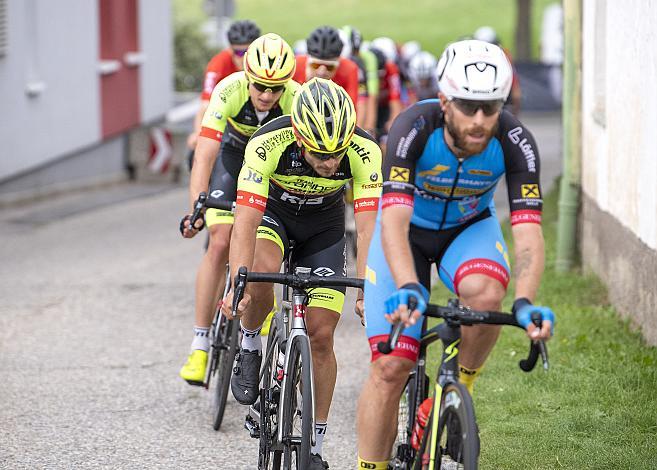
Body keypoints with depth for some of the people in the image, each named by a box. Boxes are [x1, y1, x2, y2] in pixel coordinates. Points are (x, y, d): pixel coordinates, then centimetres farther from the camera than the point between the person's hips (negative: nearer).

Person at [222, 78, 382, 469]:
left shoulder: (364, 152, -33)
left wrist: (366, 292, -45)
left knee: (321, 335, -5)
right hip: (272, 212, -1)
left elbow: (367, 228, -34)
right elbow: (246, 223, -39)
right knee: (263, 271, -35)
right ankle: (250, 344, -4)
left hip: (324, 225, 1)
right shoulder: (267, 144, -37)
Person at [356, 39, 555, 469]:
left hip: (470, 227, 1)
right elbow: (394, 223, -41)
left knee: (485, 292, -34)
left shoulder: (515, 142, -28)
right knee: (390, 367, -12)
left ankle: (460, 388, -8)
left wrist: (525, 302, -50)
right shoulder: (414, 128, -33)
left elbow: (528, 231, -33)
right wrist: (407, 288, -58)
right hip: (409, 229, -1)